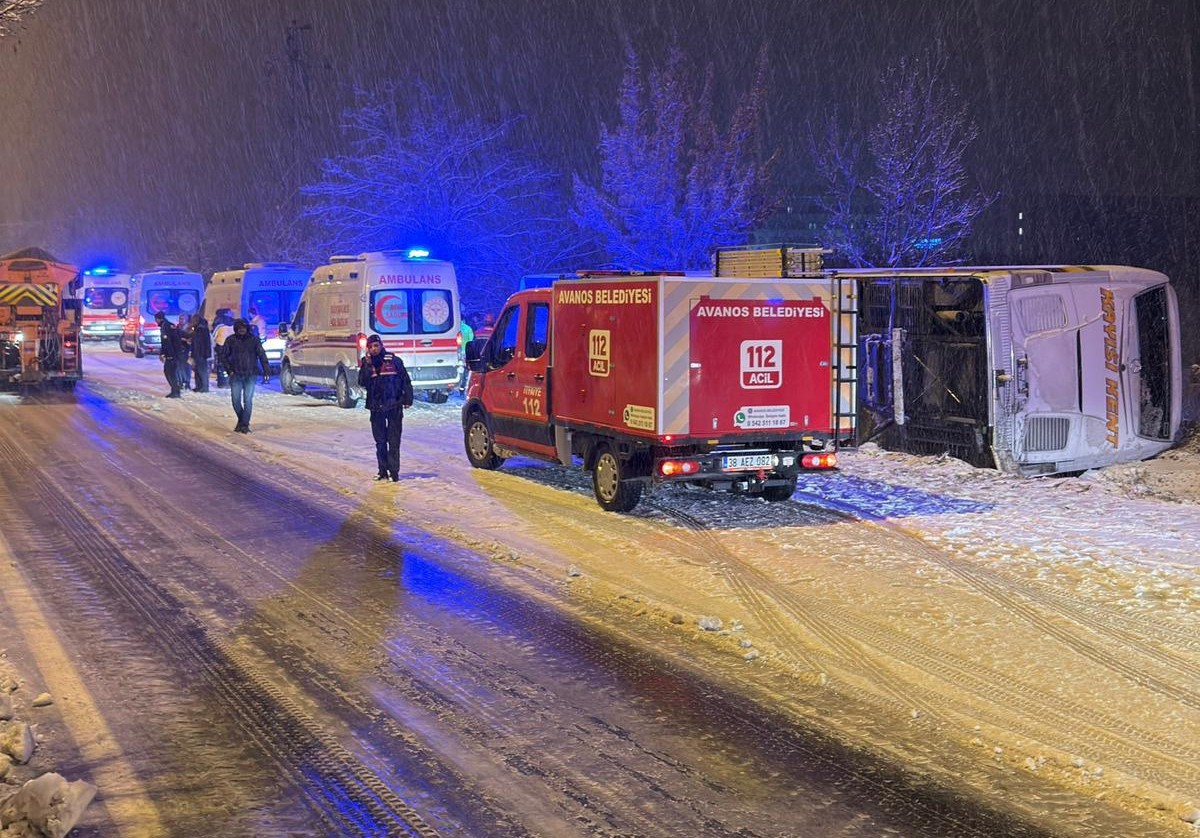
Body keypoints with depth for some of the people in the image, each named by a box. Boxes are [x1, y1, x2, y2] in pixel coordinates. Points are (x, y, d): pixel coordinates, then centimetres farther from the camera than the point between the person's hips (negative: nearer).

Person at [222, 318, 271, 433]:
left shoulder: (254, 339, 0)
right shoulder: (230, 340, 2)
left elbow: (262, 355, -1)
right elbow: (224, 356, 8)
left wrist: (266, 371, -9)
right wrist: (229, 370, -3)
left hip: (250, 375, -1)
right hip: (235, 375, 1)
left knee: (248, 401, -5)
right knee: (236, 400, 3)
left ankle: (245, 424, 2)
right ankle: (241, 420, 25)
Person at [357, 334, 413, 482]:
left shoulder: (394, 361, 1)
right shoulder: (366, 364, 6)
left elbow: (405, 380, 4)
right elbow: (362, 383, -8)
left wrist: (408, 399, -1)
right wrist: (367, 365, -16)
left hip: (394, 406, -3)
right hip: (376, 408, 3)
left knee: (394, 440, -3)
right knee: (380, 441, 8)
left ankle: (394, 471, -2)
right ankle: (383, 470, 15)